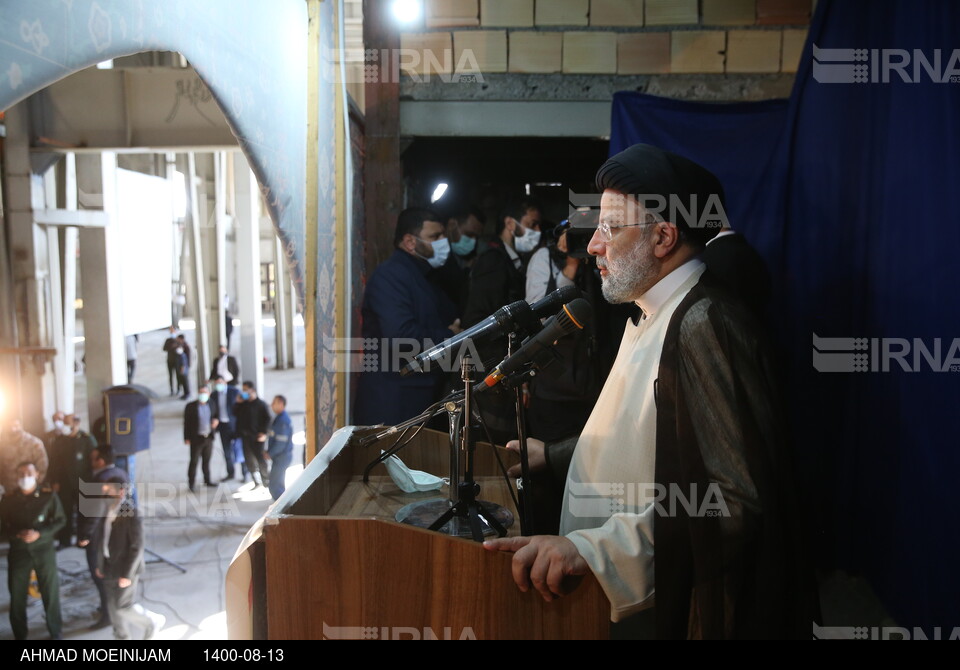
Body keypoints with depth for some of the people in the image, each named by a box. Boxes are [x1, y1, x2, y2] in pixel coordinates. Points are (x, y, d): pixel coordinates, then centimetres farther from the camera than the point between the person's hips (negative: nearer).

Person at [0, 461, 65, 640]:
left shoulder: (49, 496, -6)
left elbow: (60, 520, -2)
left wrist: (39, 533, -18)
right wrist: (17, 534, -17)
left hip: (44, 550, -1)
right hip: (18, 551, 1)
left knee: (51, 593, 6)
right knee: (17, 595, 7)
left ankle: (55, 633, 24)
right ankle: (20, 636, 26)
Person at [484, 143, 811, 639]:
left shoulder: (705, 325, -23)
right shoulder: (654, 318, 10)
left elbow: (736, 502, -29)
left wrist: (592, 549, -34)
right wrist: (551, 456, 18)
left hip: (667, 613, -9)